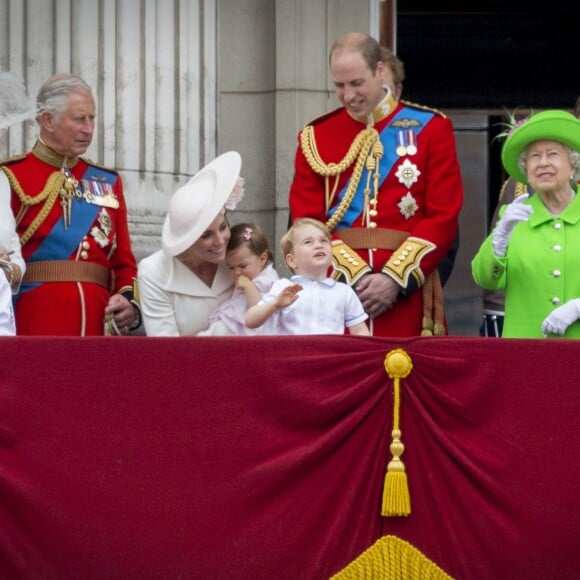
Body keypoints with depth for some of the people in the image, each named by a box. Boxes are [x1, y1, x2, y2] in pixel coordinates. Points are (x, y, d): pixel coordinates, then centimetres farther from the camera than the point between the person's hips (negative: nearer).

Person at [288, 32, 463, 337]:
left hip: (406, 292, -1)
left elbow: (444, 218, -1)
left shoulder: (431, 128, 5)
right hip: (335, 288, 1)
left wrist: (395, 279, -12)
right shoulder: (316, 136, 10)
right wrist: (354, 275, -11)